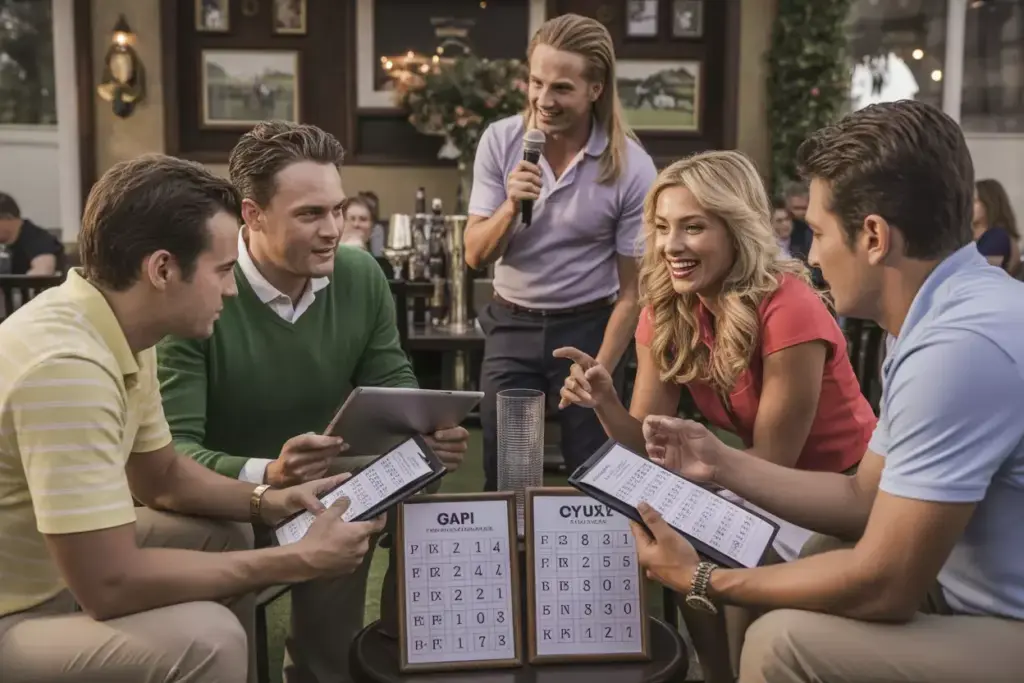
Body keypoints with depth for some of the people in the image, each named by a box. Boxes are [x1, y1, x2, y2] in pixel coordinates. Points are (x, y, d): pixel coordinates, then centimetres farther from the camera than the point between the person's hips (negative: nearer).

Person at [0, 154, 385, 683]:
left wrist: (268, 502, -3)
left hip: (54, 573, 9)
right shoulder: (66, 364, -30)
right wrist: (296, 562, -23)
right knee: (206, 639, -26)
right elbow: (110, 585, -30)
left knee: (225, 535, 10)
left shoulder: (121, 331, -1)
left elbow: (162, 475, 13)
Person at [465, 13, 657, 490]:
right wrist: (511, 205, -24)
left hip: (587, 327, -2)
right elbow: (476, 256, -6)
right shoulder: (500, 141, -7)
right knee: (503, 474, 6)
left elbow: (632, 289, -9)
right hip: (512, 325, 2)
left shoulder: (631, 168, -14)